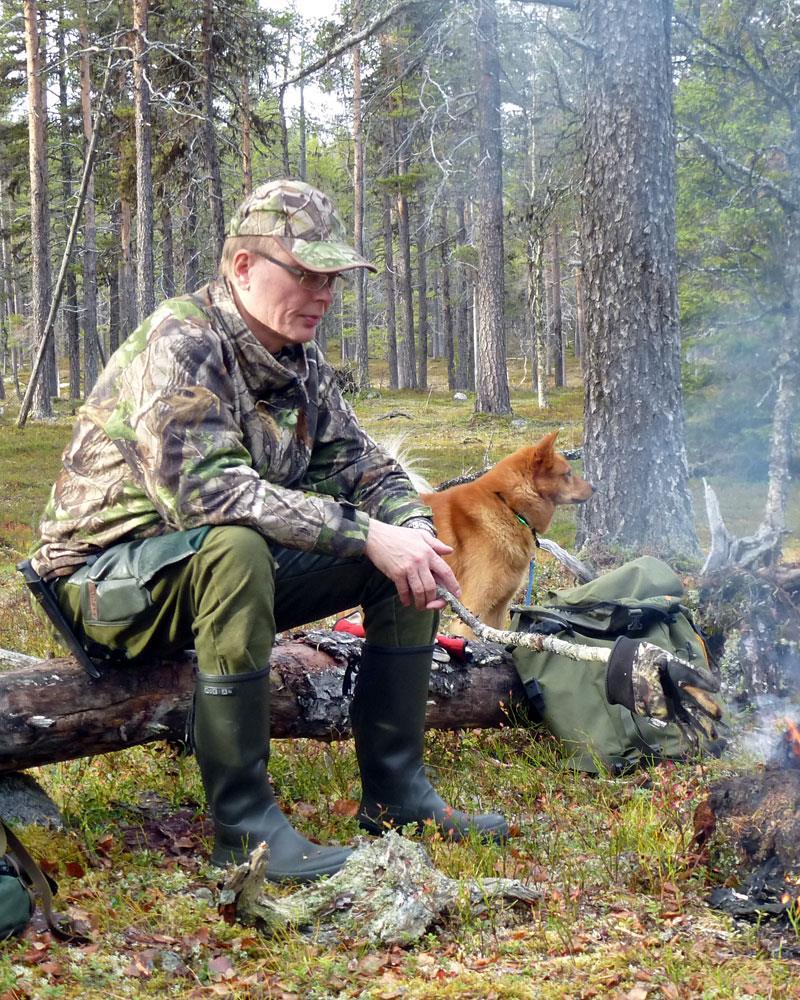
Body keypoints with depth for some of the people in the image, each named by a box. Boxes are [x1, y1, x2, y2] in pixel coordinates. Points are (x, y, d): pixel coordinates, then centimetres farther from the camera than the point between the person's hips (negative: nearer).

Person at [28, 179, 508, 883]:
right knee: (236, 544, -39)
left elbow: (359, 465, 9)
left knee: (409, 552, -2)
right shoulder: (180, 343, -22)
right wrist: (365, 534, -34)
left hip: (228, 569, 8)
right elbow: (206, 490, -34)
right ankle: (243, 824, -28)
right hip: (111, 578, -8)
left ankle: (394, 792, 3)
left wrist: (415, 530, -14)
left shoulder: (300, 362, 5)